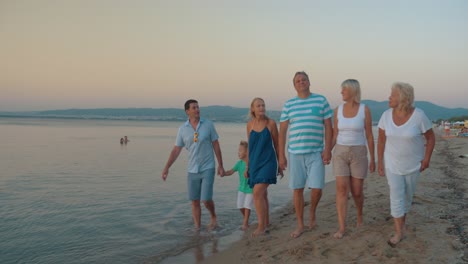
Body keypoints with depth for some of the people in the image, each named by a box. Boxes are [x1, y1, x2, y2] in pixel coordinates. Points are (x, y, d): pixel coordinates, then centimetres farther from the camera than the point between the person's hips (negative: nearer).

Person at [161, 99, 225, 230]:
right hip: (192, 170, 3)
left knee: (206, 199, -7)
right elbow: (176, 150, 3)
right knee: (195, 201, 6)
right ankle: (197, 228, 20)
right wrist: (166, 168, -3)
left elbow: (216, 146, 0)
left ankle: (213, 217, 23)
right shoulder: (182, 129, 0)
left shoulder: (208, 124, -4)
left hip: (208, 168, -2)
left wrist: (220, 165, 0)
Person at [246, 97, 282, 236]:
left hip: (267, 162, -4)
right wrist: (247, 166, 13)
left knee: (258, 193, -15)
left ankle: (261, 226, -8)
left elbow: (277, 145, 1)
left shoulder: (271, 123, -6)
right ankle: (266, 221, 30)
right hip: (255, 163, 5)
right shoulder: (250, 125, 5)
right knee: (262, 194, 15)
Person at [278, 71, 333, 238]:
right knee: (298, 189, 6)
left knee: (316, 188, -7)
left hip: (316, 153, -1)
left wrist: (328, 149, -8)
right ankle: (300, 225, 19)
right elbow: (282, 131, 7)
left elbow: (328, 126, 1)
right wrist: (281, 155, 3)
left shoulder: (321, 100, 3)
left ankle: (312, 212, 26)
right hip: (295, 153, 2)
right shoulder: (289, 104, 6)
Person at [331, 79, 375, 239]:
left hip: (358, 154, -1)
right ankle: (342, 228, -5)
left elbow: (369, 136, -1)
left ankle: (359, 215, 36)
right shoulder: (338, 110, 4)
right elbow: (335, 136, 7)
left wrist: (373, 159, 0)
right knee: (341, 189, -10)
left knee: (356, 192, 4)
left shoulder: (365, 109, -4)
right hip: (340, 153, 2)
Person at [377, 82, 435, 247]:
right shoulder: (386, 115, -13)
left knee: (407, 194, 14)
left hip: (413, 163, -1)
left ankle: (403, 219, 40)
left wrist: (427, 159, -14)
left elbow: (431, 137, -8)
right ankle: (399, 232, 6)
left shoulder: (419, 116, -21)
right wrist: (380, 162, -4)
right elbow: (381, 140, -5)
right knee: (396, 196, -4)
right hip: (393, 163, 1)